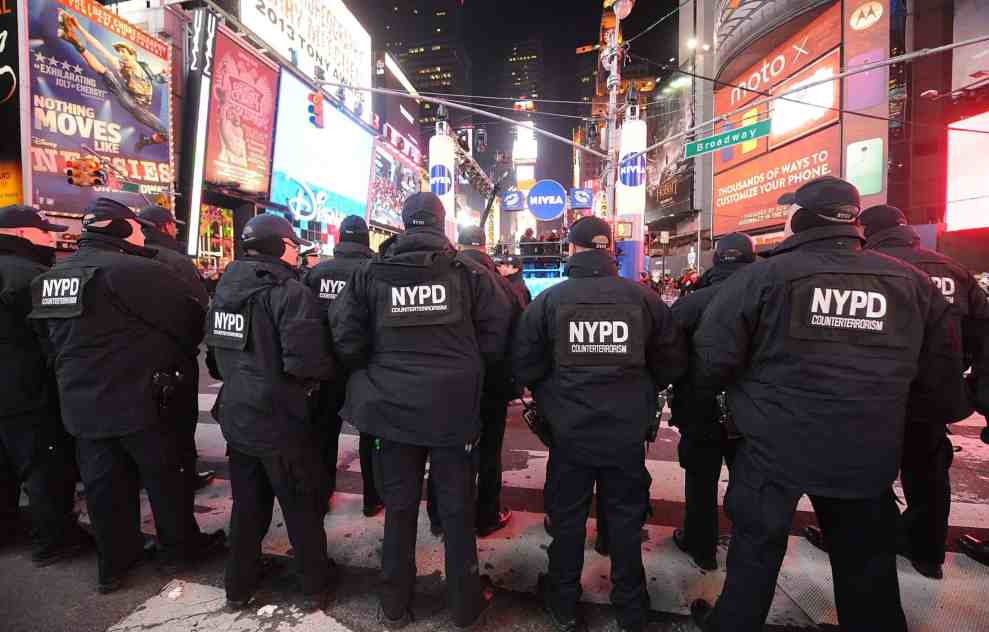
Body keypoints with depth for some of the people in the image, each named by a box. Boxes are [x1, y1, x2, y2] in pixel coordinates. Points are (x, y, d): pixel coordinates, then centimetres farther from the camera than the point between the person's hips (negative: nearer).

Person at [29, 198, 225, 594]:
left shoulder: (51, 278, 7)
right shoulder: (135, 270, -19)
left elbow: (52, 340, 17)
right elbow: (190, 317, -14)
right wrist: (175, 360, 5)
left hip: (80, 405, 7)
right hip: (138, 401, -7)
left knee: (103, 484, 17)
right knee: (165, 476, 11)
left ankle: (114, 563, 30)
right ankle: (179, 549, 27)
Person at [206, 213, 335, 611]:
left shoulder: (225, 288, 6)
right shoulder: (290, 292, -19)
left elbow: (216, 352, 14)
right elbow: (306, 362, -28)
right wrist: (328, 372, -8)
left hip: (237, 416, 7)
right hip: (282, 421, -7)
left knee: (247, 504, 23)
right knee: (302, 508, 12)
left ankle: (238, 586, 38)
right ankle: (313, 587, 29)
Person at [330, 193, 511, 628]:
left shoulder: (370, 274, -2)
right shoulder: (468, 272, -4)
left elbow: (347, 341, -3)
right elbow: (496, 338, -5)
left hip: (393, 409, 1)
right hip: (456, 409, -1)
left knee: (399, 508, 17)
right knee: (457, 509, 14)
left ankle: (395, 606, 34)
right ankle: (465, 605, 31)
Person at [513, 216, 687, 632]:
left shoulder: (549, 299, -10)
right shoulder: (643, 297, -6)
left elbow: (524, 366, -9)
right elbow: (673, 363, 1)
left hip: (570, 430, -1)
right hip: (628, 431, 1)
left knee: (567, 518, 17)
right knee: (625, 519, 19)